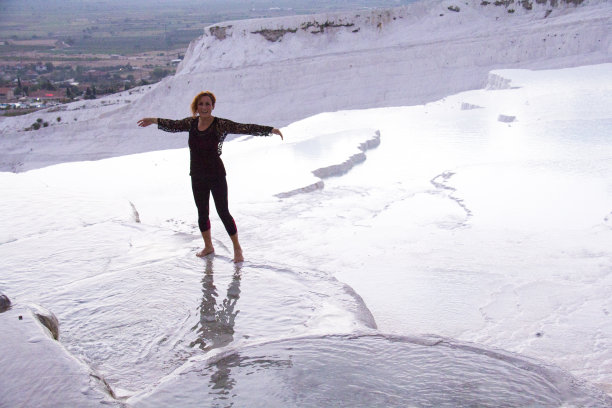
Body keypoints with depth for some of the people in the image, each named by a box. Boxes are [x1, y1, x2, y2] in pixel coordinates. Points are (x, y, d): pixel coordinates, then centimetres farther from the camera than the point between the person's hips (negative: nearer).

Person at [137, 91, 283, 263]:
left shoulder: (220, 125, -14)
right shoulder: (192, 122, 2)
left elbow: (244, 128, -23)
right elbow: (174, 125, 19)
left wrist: (270, 130, -33)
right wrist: (155, 120, 28)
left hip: (216, 176, -5)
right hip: (197, 177, 5)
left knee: (223, 212, -2)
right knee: (202, 213, 16)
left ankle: (237, 248, 13)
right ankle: (208, 246, 35)